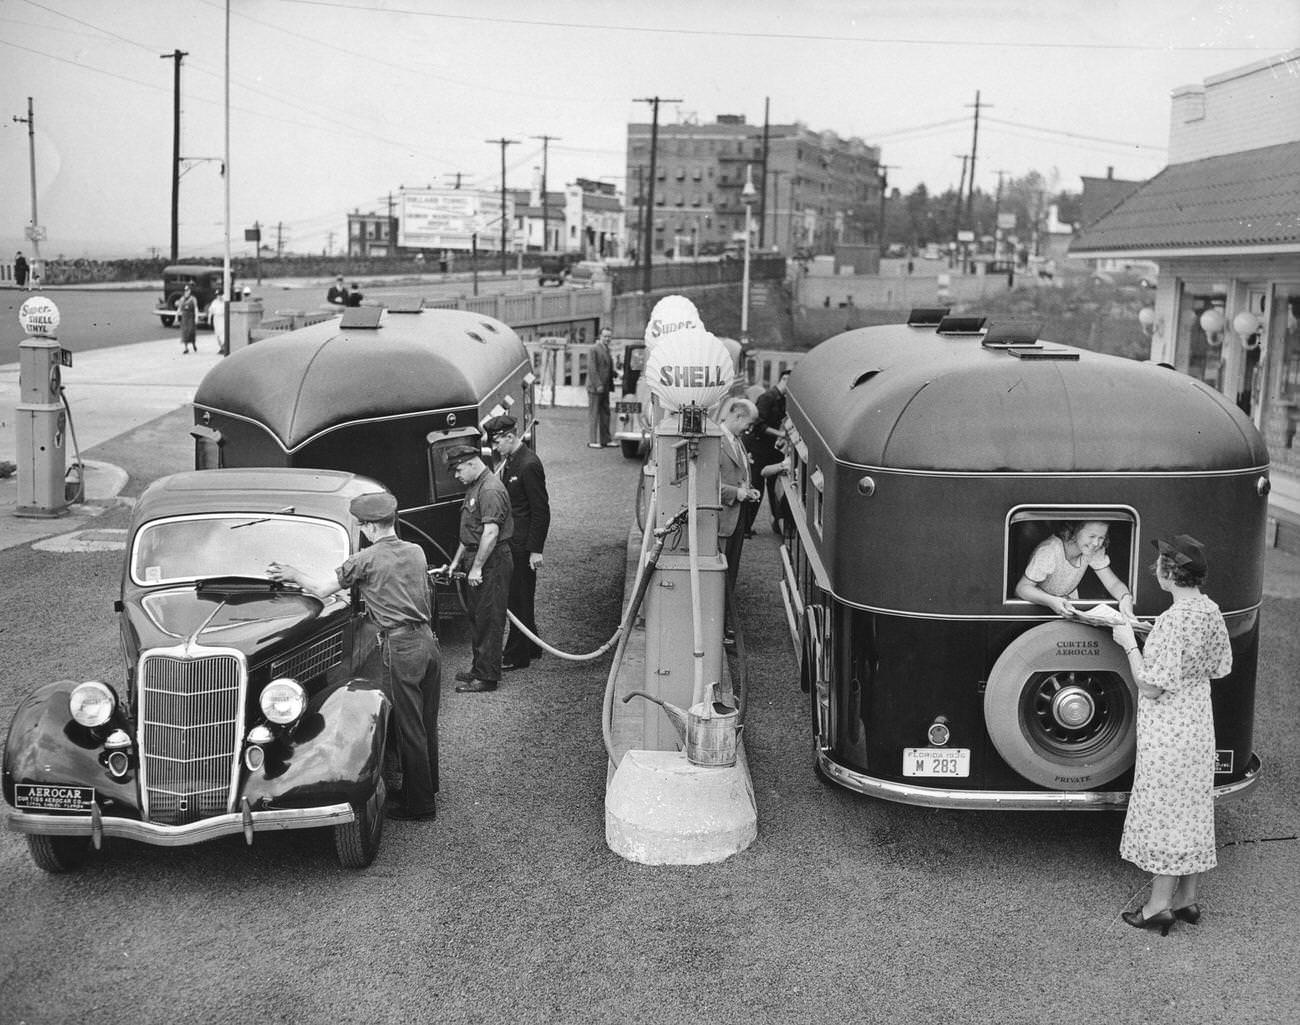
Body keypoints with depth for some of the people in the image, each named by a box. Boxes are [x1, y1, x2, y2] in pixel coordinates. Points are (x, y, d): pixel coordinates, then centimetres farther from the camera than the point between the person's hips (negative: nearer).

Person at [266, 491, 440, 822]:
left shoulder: (365, 560, -8)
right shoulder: (416, 552, 11)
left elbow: (322, 589, -5)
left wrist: (294, 574, 13)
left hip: (401, 649, -6)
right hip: (428, 641, 7)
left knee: (410, 729, 1)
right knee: (427, 723, 18)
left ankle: (420, 804, 8)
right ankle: (428, 784, 32)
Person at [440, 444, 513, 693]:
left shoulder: (491, 490, -18)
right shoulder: (474, 487, 15)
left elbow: (490, 533, -25)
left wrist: (476, 568, -22)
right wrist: (455, 562, 22)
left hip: (492, 561, -10)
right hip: (479, 559, 10)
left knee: (488, 620, -4)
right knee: (476, 615, 17)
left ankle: (487, 677, 1)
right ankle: (478, 667, 28)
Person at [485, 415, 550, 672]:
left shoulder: (529, 465, -18)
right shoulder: (508, 462, 10)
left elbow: (541, 510, -18)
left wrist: (536, 550, -19)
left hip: (523, 543, -9)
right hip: (510, 540, 9)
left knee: (519, 597, -2)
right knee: (515, 595, 17)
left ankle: (517, 656, 7)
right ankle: (530, 646, 30)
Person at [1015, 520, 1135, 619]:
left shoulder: (1094, 551, -14)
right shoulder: (1048, 551, -31)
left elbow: (1113, 583, -10)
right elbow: (1022, 588, -29)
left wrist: (1125, 598, -35)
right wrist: (1051, 601, -48)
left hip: (1068, 602, 5)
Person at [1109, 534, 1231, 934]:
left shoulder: (1171, 622, -25)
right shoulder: (1213, 613, 0)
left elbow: (1150, 687, -22)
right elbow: (1219, 668, 12)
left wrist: (1129, 644, -12)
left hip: (1167, 731, -8)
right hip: (1199, 723, 8)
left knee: (1163, 811, 2)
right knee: (1194, 808, 16)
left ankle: (1159, 904, 11)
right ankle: (1187, 898, 27)